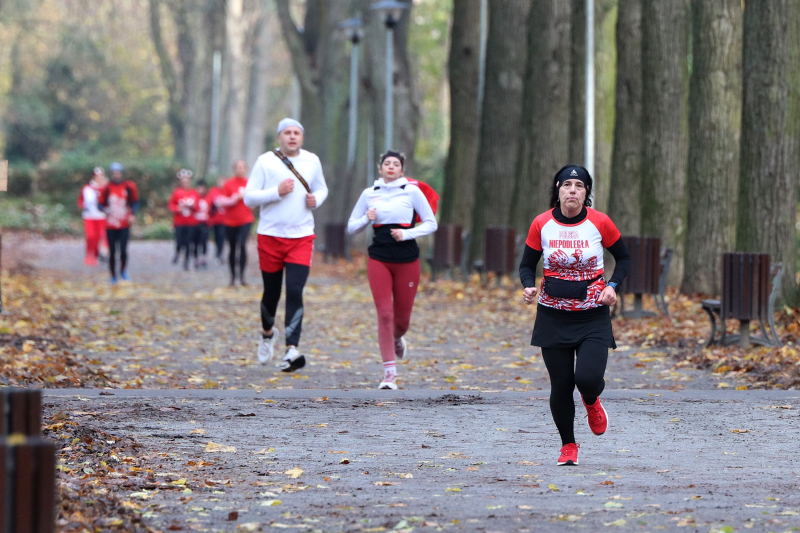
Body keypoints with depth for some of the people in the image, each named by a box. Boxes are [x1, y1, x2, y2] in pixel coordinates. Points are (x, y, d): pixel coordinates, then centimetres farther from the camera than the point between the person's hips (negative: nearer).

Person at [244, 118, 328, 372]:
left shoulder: (312, 161, 7)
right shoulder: (265, 161, -3)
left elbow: (322, 189, 22)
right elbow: (249, 197, -5)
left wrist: (316, 199, -1)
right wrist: (277, 192, -19)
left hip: (302, 237, 1)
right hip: (270, 236, -1)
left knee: (295, 291, -13)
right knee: (271, 292, 11)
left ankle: (292, 349, -19)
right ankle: (268, 332, 41)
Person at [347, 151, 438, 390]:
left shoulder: (411, 191, 1)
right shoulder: (369, 194, 6)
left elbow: (431, 223, 3)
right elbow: (351, 227, 12)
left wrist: (407, 234, -12)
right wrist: (367, 219, -8)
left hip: (407, 260, 0)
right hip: (379, 260, 0)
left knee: (402, 318, 5)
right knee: (385, 313, -10)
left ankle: (397, 338, 43)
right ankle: (389, 372, -7)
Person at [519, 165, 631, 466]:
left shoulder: (599, 223, -6)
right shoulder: (542, 224, -4)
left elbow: (624, 258, 8)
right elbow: (527, 265, 7)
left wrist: (612, 286, -8)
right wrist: (528, 287, -14)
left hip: (593, 316, -1)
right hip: (553, 316, 1)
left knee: (588, 378, -19)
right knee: (560, 386, 1)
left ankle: (592, 402, 20)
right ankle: (568, 445, 24)